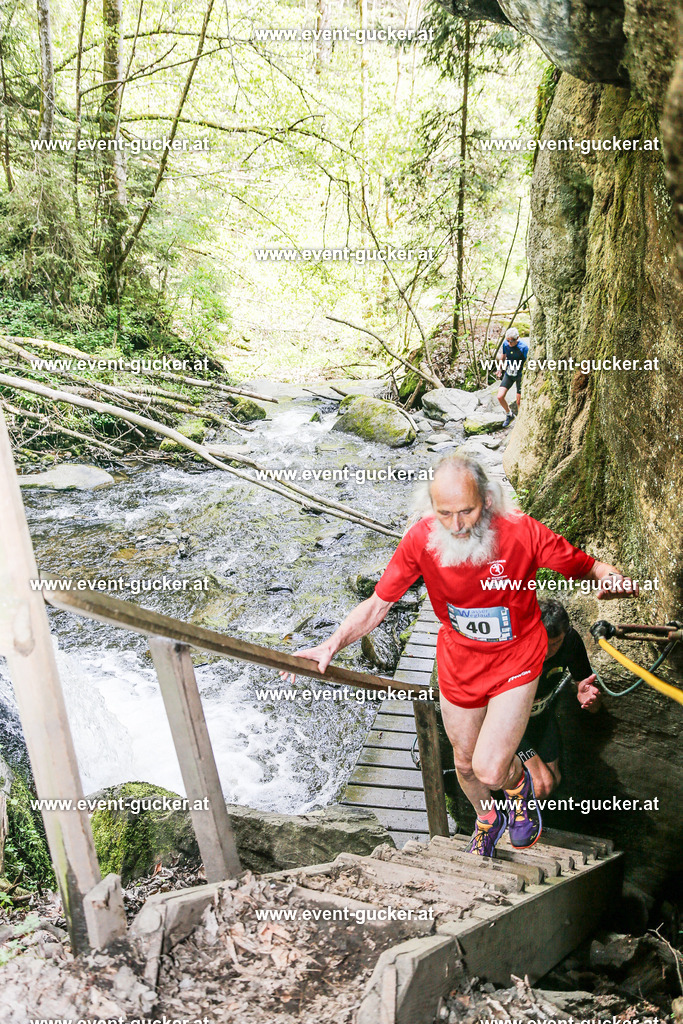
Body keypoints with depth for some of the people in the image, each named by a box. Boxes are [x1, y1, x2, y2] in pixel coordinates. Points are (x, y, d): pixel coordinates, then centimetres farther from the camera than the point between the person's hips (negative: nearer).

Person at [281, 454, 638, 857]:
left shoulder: (522, 533, -28)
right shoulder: (422, 539, -22)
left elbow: (587, 567, -15)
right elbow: (377, 604, -13)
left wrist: (613, 581, -38)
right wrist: (332, 645, -25)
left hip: (515, 661, -3)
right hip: (459, 662, 3)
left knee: (490, 769, -12)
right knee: (465, 762, 21)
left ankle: (519, 783, 28)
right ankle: (487, 819, 56)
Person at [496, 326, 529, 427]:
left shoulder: (524, 347, -21)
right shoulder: (505, 344, -7)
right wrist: (500, 369, 6)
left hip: (520, 375, -4)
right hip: (509, 373, 4)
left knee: (519, 401, 1)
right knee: (500, 396, -5)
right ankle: (509, 414, 22)